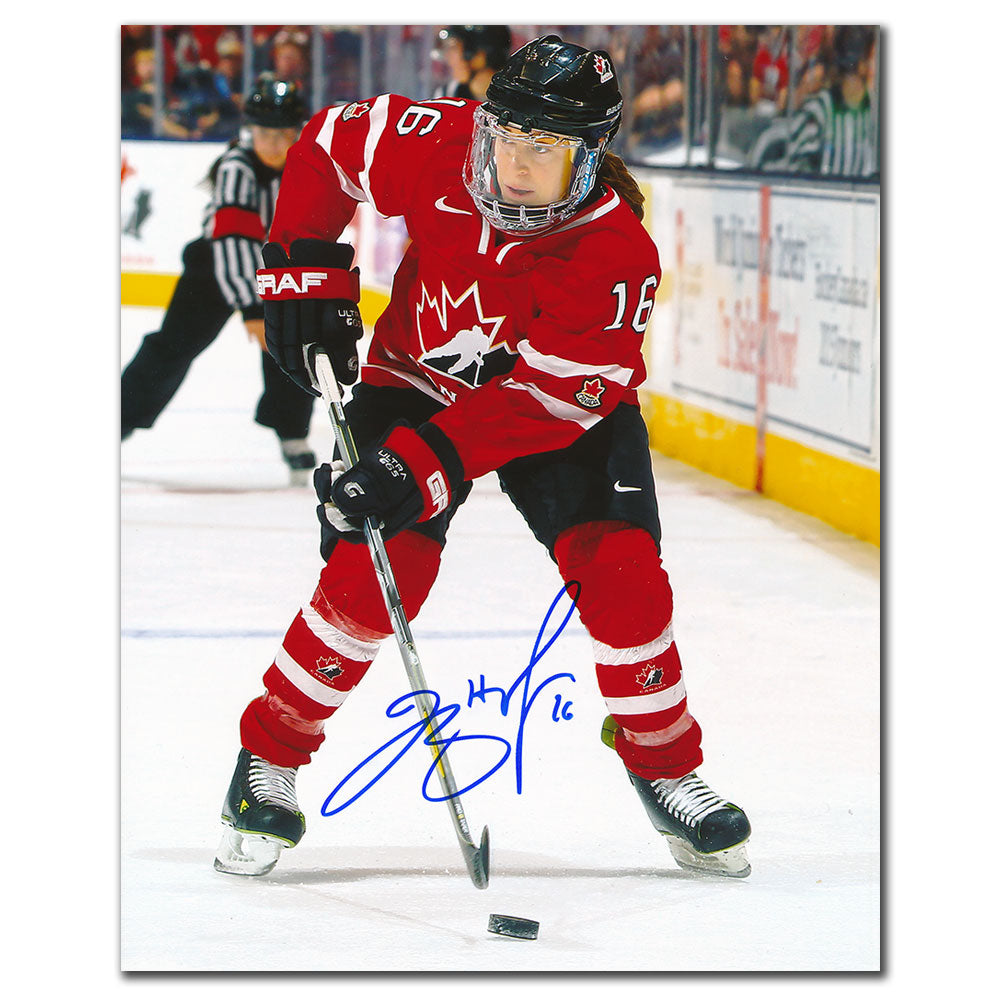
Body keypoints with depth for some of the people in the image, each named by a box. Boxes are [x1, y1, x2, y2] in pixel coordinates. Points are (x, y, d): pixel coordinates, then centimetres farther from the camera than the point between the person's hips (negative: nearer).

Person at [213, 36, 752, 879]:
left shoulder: (617, 256, -31)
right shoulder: (438, 146, -25)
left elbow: (547, 398, -33)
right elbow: (331, 143, -5)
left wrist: (427, 463, -41)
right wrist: (305, 266, -11)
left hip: (563, 408, -1)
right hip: (419, 379, 1)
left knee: (622, 572, -16)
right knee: (373, 575, -16)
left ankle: (667, 769, 6)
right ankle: (269, 761, 0)